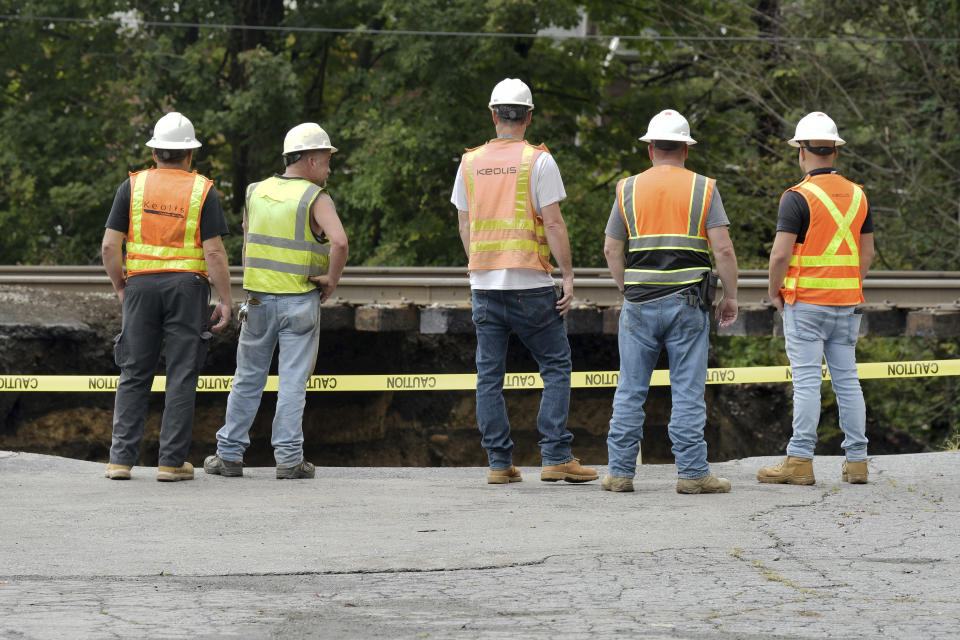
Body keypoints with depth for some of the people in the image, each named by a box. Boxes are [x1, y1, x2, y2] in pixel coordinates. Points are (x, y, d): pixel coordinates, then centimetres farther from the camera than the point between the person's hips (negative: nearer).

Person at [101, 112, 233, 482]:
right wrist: (225, 300, -3)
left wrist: (119, 287, 10)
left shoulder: (133, 186, 2)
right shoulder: (202, 191, -2)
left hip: (141, 285, 2)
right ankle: (172, 461, -1)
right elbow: (214, 251, -8)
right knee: (181, 377, 2)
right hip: (187, 285, -2)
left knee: (134, 375, 7)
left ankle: (122, 459, 1)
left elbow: (110, 245, -2)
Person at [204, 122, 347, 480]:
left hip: (258, 300, 4)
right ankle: (288, 459, -1)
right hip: (301, 302, -4)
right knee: (293, 382, 1)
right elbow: (339, 241, -26)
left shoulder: (256, 193, 6)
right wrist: (332, 279, -12)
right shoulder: (315, 199, -11)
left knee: (248, 379, 12)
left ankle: (229, 454, 14)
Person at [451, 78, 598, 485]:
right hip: (530, 283, -4)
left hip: (484, 283, 4)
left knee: (490, 374, 6)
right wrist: (568, 275, -5)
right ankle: (556, 456, -4)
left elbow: (465, 226, 12)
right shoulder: (538, 161, -7)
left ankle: (499, 463, 5)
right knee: (556, 365, 4)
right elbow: (553, 223, -10)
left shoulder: (471, 163, 7)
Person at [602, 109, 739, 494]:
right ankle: (692, 473, -1)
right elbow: (723, 248, -6)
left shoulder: (629, 189, 5)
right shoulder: (703, 189, 0)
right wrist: (730, 296, 3)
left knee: (631, 390, 7)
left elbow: (611, 250, 7)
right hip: (688, 304, -1)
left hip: (639, 304, 1)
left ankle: (621, 472, 6)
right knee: (688, 390, 0)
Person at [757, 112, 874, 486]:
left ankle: (800, 461, -7)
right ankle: (856, 461, 6)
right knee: (846, 378, 7)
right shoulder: (856, 195, 9)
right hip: (848, 301, 6)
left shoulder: (798, 197, -12)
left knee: (807, 380, -6)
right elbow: (867, 252, 14)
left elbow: (781, 254, -16)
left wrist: (774, 292, -1)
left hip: (806, 301, -6)